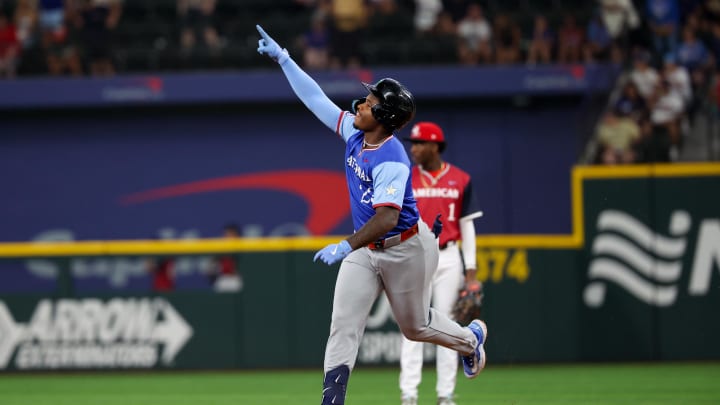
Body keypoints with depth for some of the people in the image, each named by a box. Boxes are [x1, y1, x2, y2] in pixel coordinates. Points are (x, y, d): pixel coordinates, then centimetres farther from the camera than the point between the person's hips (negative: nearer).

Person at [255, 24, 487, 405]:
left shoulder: (391, 160, -29)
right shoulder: (354, 134, -5)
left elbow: (387, 217, -38)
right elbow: (315, 98, 3)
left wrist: (347, 245, -48)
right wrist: (283, 57, 2)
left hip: (405, 249, -7)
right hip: (366, 249, 7)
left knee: (414, 325, 14)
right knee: (343, 324, -7)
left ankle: (470, 337, 43)